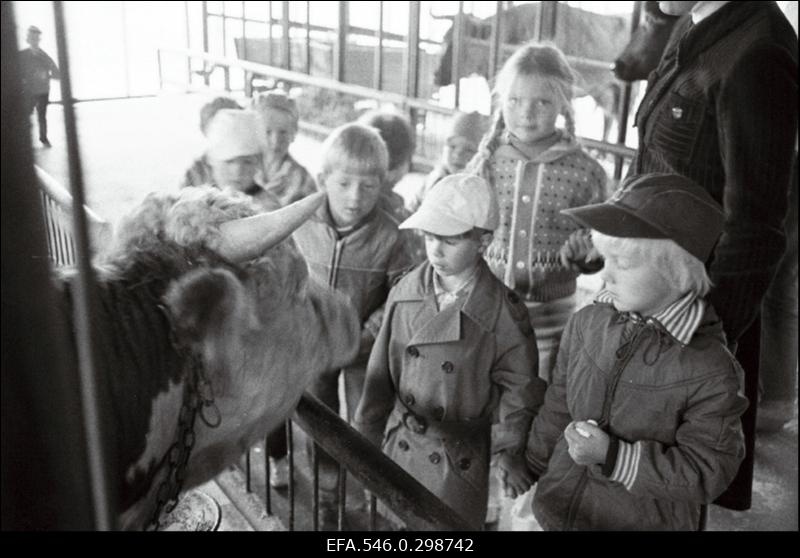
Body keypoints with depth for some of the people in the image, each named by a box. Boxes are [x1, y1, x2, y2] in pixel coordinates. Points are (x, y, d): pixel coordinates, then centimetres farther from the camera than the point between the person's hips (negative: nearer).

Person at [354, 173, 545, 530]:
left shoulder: (502, 313, -18)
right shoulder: (405, 293, -7)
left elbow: (517, 387, -8)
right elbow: (382, 372, 1)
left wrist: (509, 450, -11)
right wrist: (367, 435, 7)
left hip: (459, 458, -3)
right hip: (401, 445, 4)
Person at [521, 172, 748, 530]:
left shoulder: (710, 371, -22)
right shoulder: (586, 323, -10)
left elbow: (708, 472, -17)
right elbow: (556, 409, 2)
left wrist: (612, 454, -25)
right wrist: (529, 476, 11)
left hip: (644, 521, -3)